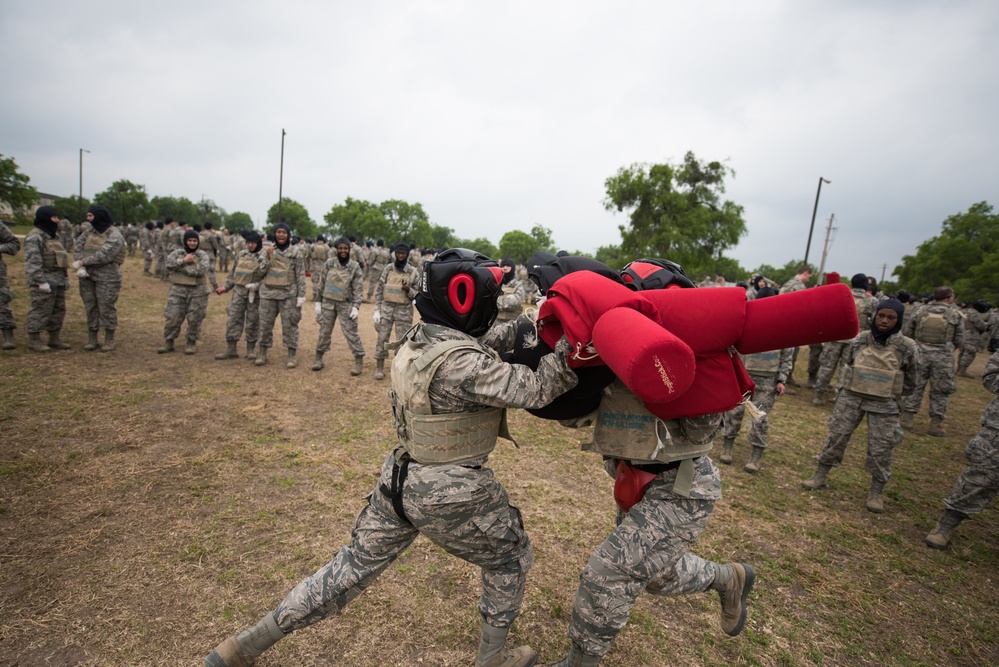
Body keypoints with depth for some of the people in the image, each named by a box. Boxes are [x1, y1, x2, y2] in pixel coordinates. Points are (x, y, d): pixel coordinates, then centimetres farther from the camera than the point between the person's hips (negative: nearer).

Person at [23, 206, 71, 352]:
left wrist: (66, 277, 17)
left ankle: (55, 339, 21)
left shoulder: (54, 235, 17)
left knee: (58, 310, 12)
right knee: (40, 311, -4)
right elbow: (33, 262, -18)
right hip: (44, 282, -9)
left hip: (58, 281, 9)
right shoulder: (35, 237, -12)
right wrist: (41, 281, -21)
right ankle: (34, 340, 5)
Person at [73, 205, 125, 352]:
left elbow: (103, 255, -22)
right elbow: (78, 248, 2)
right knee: (90, 308, 12)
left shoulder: (115, 236, -12)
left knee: (107, 309, -1)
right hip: (87, 277, 6)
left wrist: (81, 262, -16)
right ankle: (91, 340, 21)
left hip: (107, 279, -6)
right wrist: (80, 267, -12)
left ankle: (109, 340, 10)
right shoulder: (89, 230, 9)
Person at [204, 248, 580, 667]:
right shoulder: (462, 364, -27)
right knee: (510, 559, 21)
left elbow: (482, 346, 12)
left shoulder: (417, 339, -1)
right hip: (452, 493, -7)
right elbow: (535, 390, -23)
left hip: (399, 479, 8)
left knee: (354, 568, 23)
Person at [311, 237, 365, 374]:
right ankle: (319, 359, 23)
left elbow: (358, 288, -3)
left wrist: (356, 306, -10)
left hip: (345, 304, -2)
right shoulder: (329, 263, 1)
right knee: (324, 331, 10)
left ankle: (359, 361, 5)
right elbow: (322, 283, 6)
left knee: (350, 332, -4)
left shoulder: (355, 266, -3)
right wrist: (318, 302, 5)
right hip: (328, 302, 2)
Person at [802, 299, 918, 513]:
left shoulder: (907, 347, -7)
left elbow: (910, 381, 5)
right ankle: (820, 476, 21)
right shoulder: (860, 339, -2)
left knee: (880, 448, 4)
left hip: (883, 404, -1)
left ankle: (876, 492, 20)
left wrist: (891, 396, 7)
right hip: (851, 397, 2)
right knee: (837, 436, 8)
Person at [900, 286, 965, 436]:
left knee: (915, 386, 9)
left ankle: (907, 418, 11)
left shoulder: (921, 311, 0)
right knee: (940, 390, 9)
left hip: (921, 354, 1)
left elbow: (907, 332, 2)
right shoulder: (955, 314, -2)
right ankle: (936, 424, 12)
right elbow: (959, 339, 2)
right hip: (943, 357, -1)